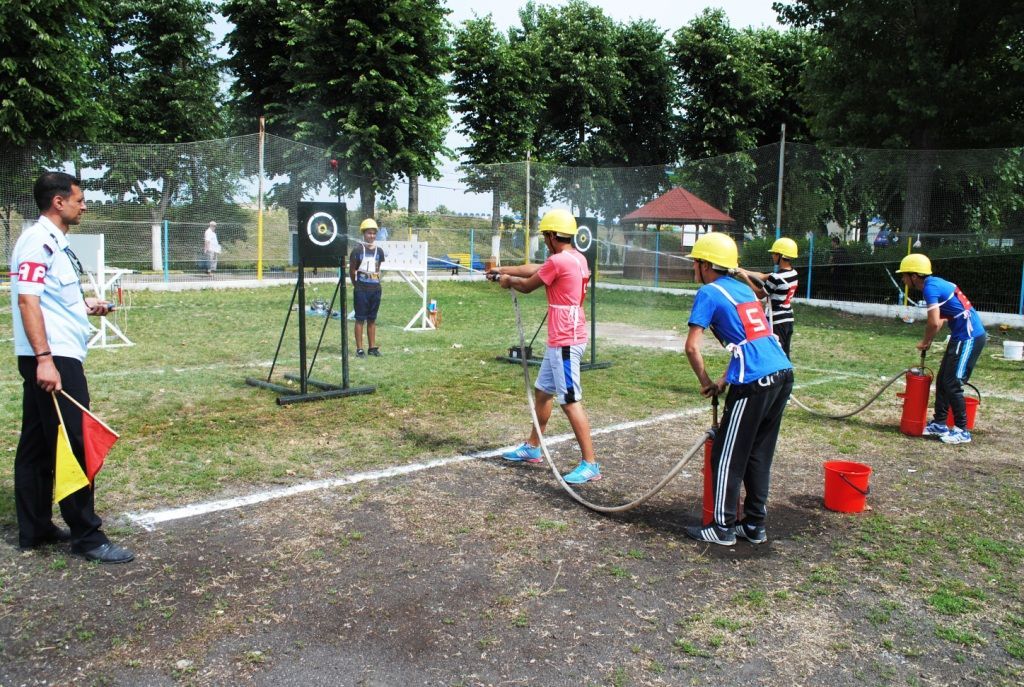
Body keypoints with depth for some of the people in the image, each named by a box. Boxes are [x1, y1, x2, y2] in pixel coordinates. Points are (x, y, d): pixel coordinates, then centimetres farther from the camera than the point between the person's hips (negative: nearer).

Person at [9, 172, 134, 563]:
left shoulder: (55, 241, 17)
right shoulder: (38, 240, -13)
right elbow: (27, 300, -21)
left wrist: (85, 306, 20)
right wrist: (44, 358, -28)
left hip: (55, 358, 10)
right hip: (52, 359, -10)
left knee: (37, 446, 14)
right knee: (73, 447, -7)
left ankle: (34, 530, 23)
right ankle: (86, 537, 0)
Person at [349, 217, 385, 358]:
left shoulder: (379, 251, 7)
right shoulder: (357, 250, -7)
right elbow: (351, 270, 1)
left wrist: (376, 282, 12)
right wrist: (356, 285, 6)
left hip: (376, 289, 4)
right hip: (361, 290, -4)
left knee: (372, 319, 11)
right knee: (360, 319, 0)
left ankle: (373, 347, 18)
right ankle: (359, 349, 3)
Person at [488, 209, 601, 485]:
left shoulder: (558, 261, -17)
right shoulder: (578, 259, 12)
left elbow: (527, 285, -4)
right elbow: (535, 269, 22)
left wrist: (508, 280, 16)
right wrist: (503, 270, 29)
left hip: (565, 342, -10)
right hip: (561, 340, 10)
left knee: (570, 401, -8)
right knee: (542, 391, 20)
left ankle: (590, 465, -6)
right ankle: (532, 448, 34)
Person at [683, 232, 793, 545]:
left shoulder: (709, 292, -2)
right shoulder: (744, 289, 21)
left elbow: (692, 347, -7)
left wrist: (706, 383, 7)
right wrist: (724, 380, 20)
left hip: (754, 384, -8)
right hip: (783, 374, 8)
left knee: (727, 455, 5)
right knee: (759, 454, 17)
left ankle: (723, 528, 13)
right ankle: (755, 525, 24)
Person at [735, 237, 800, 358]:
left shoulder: (777, 278, -22)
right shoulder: (793, 274, 5)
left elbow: (759, 294, -7)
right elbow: (764, 277, 12)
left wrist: (745, 277, 1)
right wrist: (743, 271, 10)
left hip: (777, 322, -9)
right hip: (788, 319, 9)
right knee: (784, 355, 15)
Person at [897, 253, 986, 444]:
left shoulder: (930, 287, -18)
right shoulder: (934, 283, 12)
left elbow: (934, 323, -25)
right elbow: (939, 320, 17)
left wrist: (925, 342, -7)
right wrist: (927, 341, 7)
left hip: (969, 337, -10)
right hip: (961, 337, 10)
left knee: (952, 384, -5)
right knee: (942, 381, 14)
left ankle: (962, 430, 5)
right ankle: (939, 424, 24)